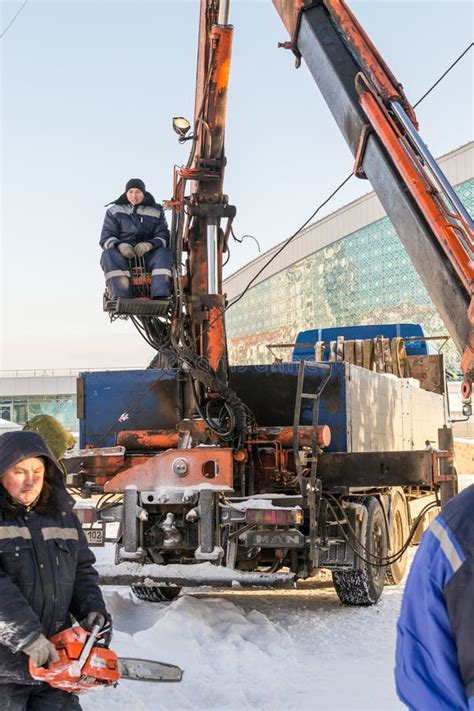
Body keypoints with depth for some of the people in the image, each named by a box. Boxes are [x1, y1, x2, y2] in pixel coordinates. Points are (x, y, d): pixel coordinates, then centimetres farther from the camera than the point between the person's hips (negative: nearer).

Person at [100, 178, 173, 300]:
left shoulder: (156, 212, 15)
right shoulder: (114, 211, 14)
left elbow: (164, 236, 3)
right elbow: (106, 238, 4)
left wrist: (150, 244, -22)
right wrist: (120, 245, -21)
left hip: (147, 256, 1)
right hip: (123, 257, 0)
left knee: (164, 253, -30)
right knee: (109, 255, -33)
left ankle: (160, 298, -46)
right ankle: (122, 298, -48)